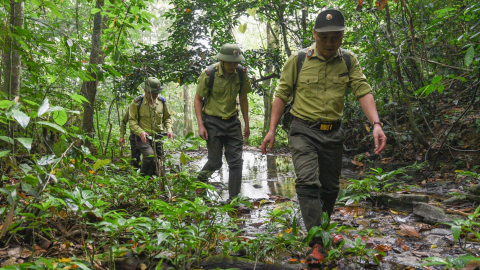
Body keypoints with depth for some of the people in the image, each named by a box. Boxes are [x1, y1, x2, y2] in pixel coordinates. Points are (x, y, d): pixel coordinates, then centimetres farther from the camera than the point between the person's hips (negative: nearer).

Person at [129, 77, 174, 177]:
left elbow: (167, 118, 16)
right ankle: (142, 177, -6)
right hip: (143, 138, -4)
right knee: (150, 155, -28)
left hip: (157, 138, 4)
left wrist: (169, 129, -3)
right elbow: (132, 121, -7)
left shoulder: (162, 102, 5)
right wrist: (140, 132, -25)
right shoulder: (137, 102, -6)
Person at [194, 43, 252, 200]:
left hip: (232, 122, 4)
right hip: (213, 122, -3)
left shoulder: (241, 74, -1)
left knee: (236, 162, 1)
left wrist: (246, 124, 12)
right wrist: (200, 125, -13)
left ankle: (234, 199, 11)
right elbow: (198, 99, -5)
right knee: (215, 162, -1)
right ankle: (201, 179, 30)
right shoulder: (209, 74, -13)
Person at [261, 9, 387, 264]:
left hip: (333, 133, 4)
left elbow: (363, 91, -7)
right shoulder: (298, 60, -6)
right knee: (308, 183, -19)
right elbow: (282, 95, -1)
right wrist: (272, 129, -6)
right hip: (304, 131, -3)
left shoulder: (349, 61, 2)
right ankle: (317, 244, -12)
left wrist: (376, 124, -22)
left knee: (330, 187, 14)